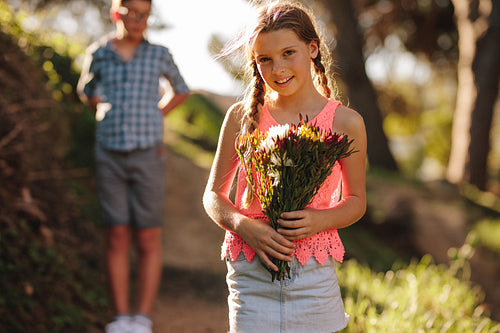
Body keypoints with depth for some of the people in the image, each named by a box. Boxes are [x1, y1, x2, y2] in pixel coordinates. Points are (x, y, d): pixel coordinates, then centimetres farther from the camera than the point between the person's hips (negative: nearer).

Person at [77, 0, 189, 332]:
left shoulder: (159, 55, 1)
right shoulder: (98, 54, 4)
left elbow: (181, 90, 18)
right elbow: (87, 90, 23)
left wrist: (154, 116, 6)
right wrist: (109, 115, 8)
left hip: (147, 155, -1)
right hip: (110, 155, 1)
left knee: (148, 240, 0)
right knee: (118, 237, 3)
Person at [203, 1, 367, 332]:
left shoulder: (345, 123, -1)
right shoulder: (242, 117, 0)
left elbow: (356, 201, 10)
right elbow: (214, 195, 8)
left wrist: (320, 220, -10)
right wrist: (243, 226, -12)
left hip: (314, 276, 0)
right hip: (250, 269, 0)